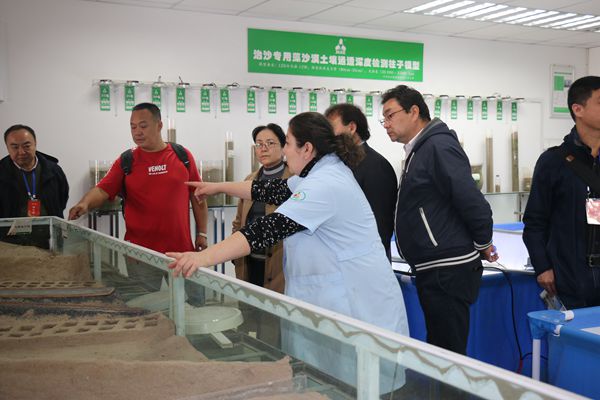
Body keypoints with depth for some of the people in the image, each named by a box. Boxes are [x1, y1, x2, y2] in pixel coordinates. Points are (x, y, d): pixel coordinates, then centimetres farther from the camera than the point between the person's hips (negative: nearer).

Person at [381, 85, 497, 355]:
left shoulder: (439, 146, -15)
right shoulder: (418, 151, 17)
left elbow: (473, 203, -21)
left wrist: (483, 245, -7)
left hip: (448, 270, -10)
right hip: (433, 270, 10)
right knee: (438, 352, 18)